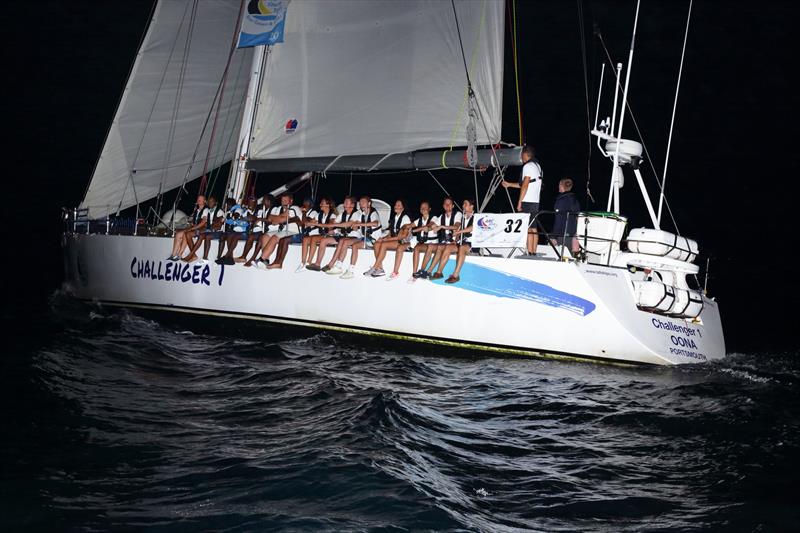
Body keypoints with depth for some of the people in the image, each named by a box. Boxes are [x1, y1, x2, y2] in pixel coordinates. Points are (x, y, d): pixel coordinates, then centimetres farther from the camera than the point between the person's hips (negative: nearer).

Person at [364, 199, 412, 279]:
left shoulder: (405, 218, -6)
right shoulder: (393, 217, 17)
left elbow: (404, 235, -15)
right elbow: (391, 233, 15)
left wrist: (386, 239, -17)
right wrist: (384, 238, -7)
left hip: (404, 242, -7)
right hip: (394, 240, 7)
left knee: (384, 244, -28)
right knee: (377, 243, -19)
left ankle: (374, 268, -24)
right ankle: (380, 269, -23)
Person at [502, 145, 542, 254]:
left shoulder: (528, 166, -10)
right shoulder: (537, 166, 19)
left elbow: (525, 186, -16)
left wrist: (519, 202, -14)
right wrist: (509, 184, 33)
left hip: (528, 202, -9)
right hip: (536, 201, 9)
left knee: (528, 229, -10)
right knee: (534, 229, 8)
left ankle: (530, 253, -14)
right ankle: (534, 252, 8)